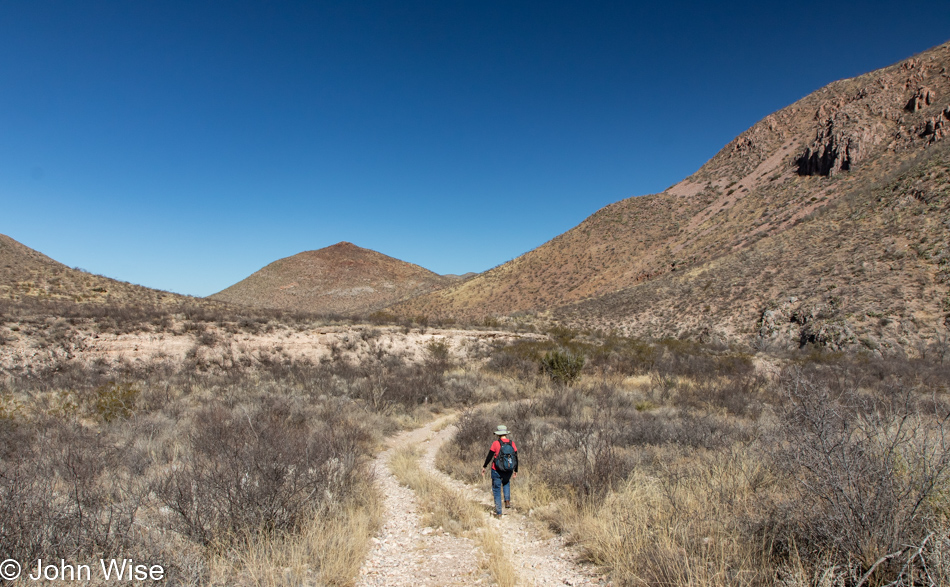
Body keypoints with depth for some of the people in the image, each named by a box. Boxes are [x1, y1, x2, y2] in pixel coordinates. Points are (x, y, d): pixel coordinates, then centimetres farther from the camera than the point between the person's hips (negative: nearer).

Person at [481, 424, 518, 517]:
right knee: (506, 483, 33)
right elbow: (516, 458, 3)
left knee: (497, 490, 10)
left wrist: (484, 467, 7)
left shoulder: (495, 443, -12)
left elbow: (489, 456, -7)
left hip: (497, 471, -3)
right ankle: (507, 500, 13)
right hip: (508, 471, 3)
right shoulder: (512, 443, -2)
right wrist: (516, 471, 16)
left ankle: (498, 512, 12)